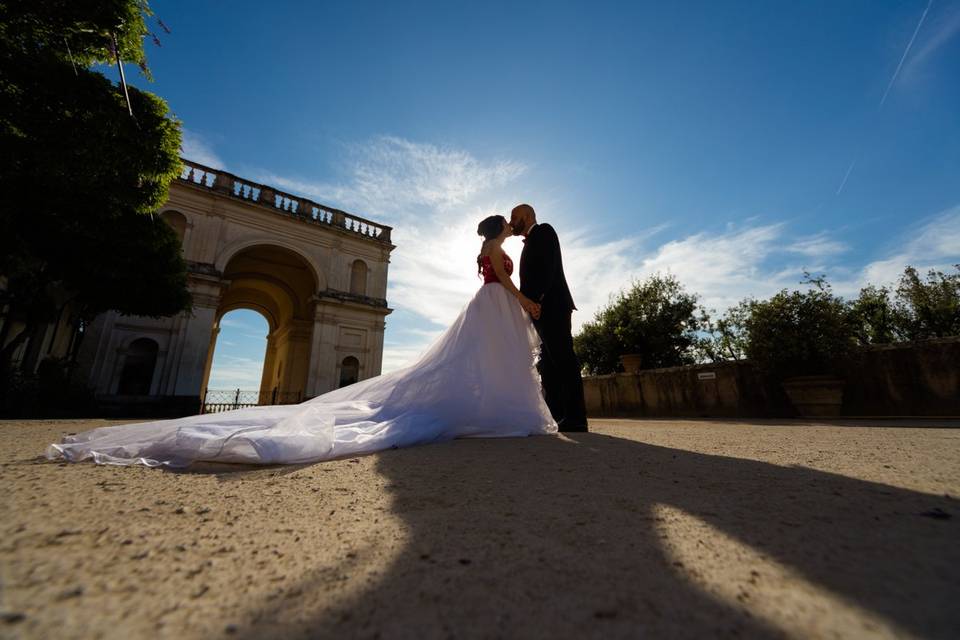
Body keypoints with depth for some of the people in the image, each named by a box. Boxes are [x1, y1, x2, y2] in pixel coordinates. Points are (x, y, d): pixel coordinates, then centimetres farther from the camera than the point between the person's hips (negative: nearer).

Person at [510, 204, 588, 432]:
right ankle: (556, 417, 6)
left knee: (563, 359, -11)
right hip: (541, 309, 9)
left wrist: (536, 299, -21)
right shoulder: (530, 242, 29)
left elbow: (547, 267, -12)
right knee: (549, 364, 4)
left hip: (551, 305, -9)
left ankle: (576, 418, -9)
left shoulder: (543, 231, 4)